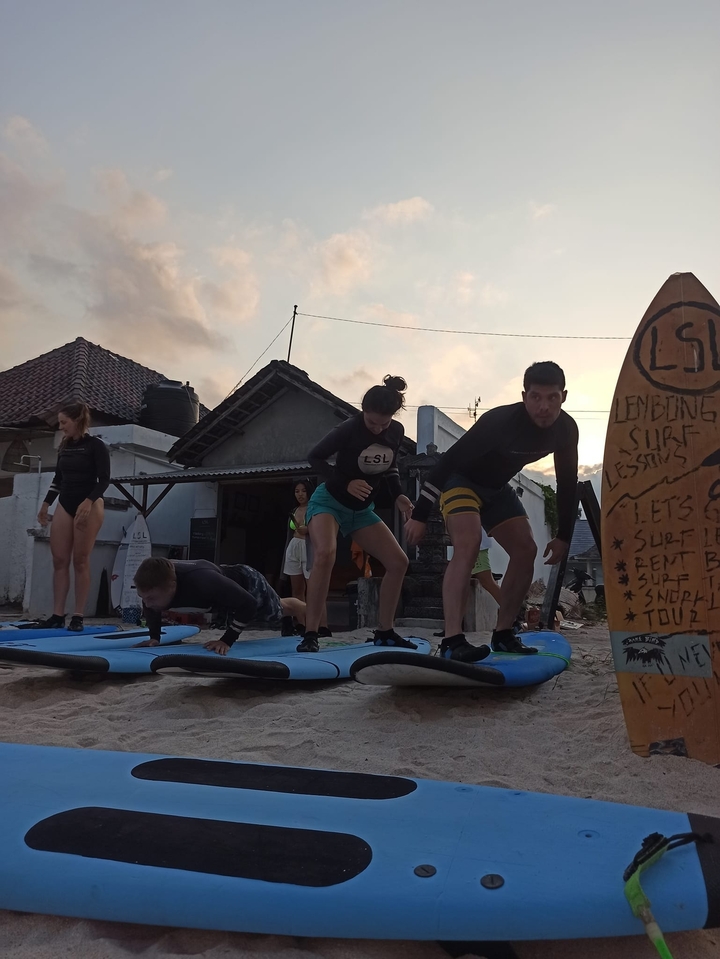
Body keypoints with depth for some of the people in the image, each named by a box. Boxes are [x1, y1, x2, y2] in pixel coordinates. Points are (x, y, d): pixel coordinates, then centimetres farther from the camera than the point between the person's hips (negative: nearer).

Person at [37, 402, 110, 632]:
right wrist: (46, 504, 16)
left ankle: (78, 617, 0)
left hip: (90, 505, -6)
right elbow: (58, 478, 20)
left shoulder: (96, 445, -6)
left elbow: (104, 479, -12)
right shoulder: (64, 446, 13)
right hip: (64, 505, 6)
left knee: (80, 561, -5)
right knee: (59, 560, 1)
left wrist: (88, 502, -23)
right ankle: (57, 615, 5)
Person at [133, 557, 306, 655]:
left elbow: (248, 603, -43)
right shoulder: (160, 579, -31)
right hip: (230, 582, 6)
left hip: (249, 582, -6)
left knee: (281, 608, 26)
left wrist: (226, 640, -42)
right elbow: (150, 607, -5)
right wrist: (154, 637, -14)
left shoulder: (201, 580, -51)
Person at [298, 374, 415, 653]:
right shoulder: (349, 429, -23)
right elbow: (314, 457, -13)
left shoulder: (397, 432, -7)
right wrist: (346, 483, -26)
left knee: (398, 561, -1)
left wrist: (398, 495, -6)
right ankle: (310, 635, -25)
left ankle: (385, 631, 11)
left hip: (361, 510, 6)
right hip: (329, 501, -6)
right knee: (325, 554, -33)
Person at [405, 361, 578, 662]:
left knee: (526, 552, -1)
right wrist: (419, 515, -30)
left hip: (497, 487, 7)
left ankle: (503, 633, 11)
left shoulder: (566, 429, -15)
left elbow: (567, 481, 0)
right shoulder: (499, 421, -35)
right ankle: (452, 641, -32)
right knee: (468, 544, -28)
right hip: (461, 480, -7)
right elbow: (448, 461, -31)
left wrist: (563, 536, 1)